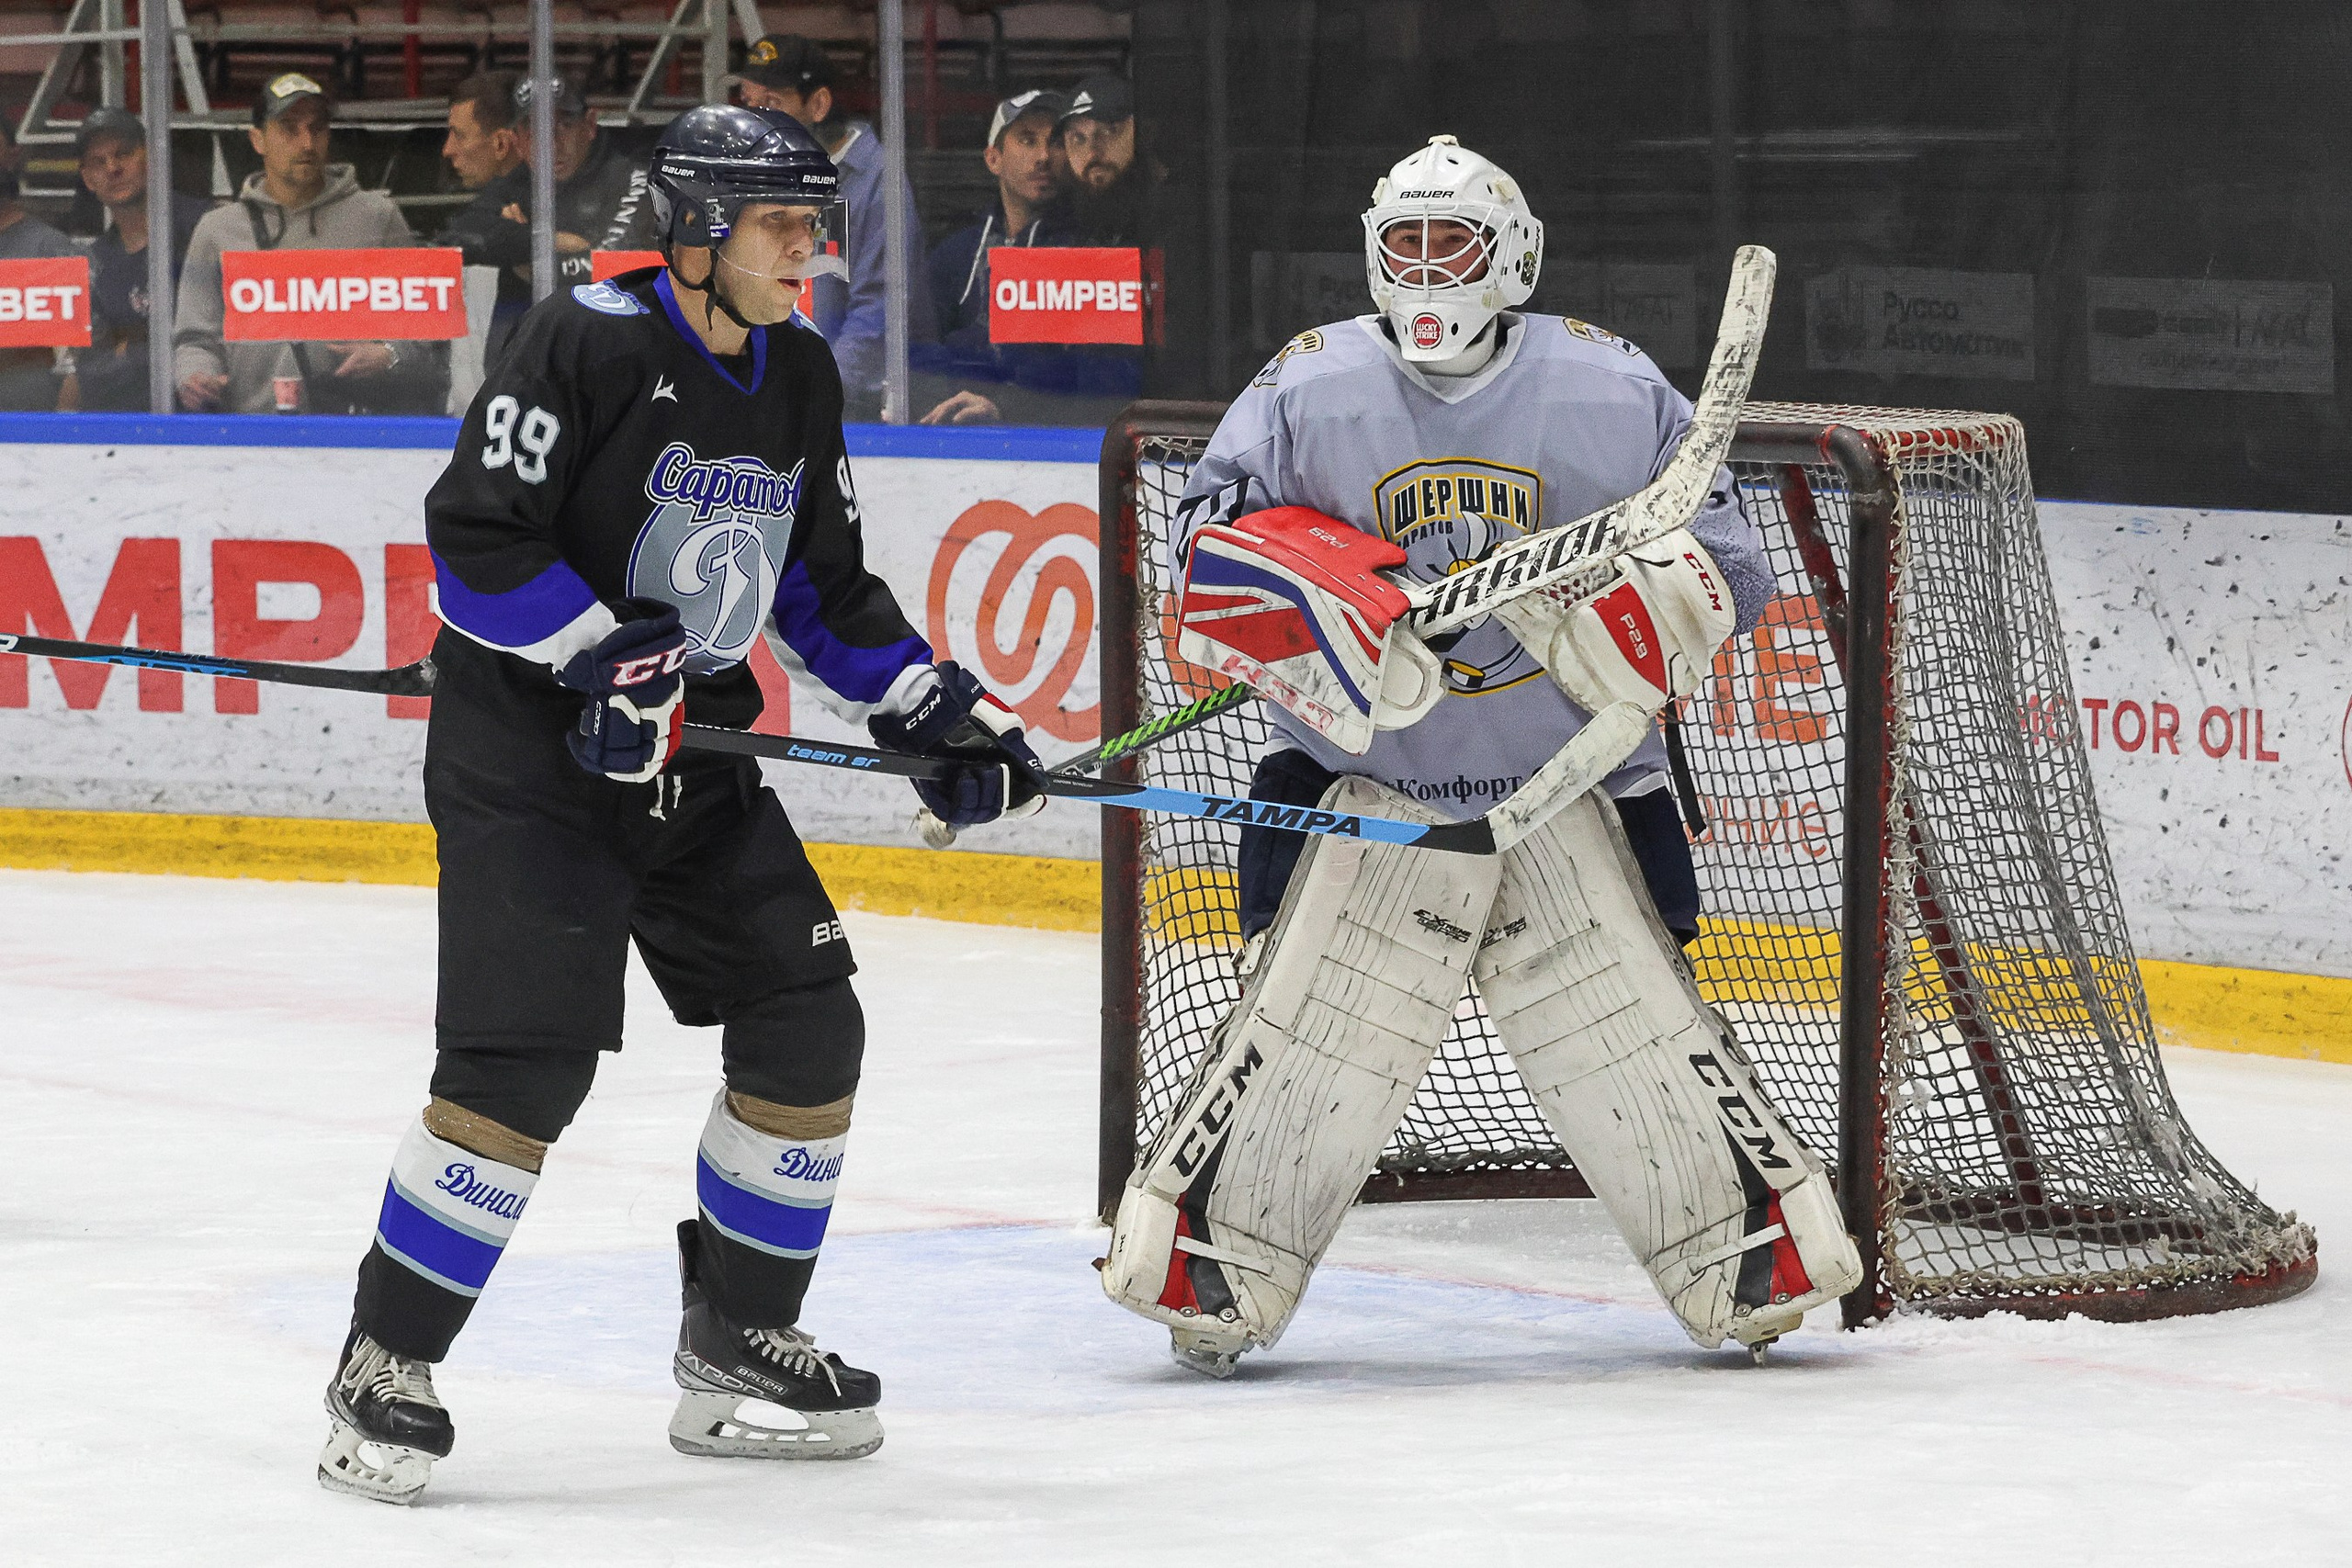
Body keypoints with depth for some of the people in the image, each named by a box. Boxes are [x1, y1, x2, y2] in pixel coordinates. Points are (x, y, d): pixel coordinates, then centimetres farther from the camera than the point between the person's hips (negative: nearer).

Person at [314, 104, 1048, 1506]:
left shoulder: (800, 379, 9)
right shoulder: (590, 343, -15)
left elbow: (826, 589, 18)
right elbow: (475, 537, -19)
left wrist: (939, 711, 8)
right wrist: (606, 657, -25)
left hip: (691, 750, 8)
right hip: (526, 746, -8)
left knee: (808, 1025, 4)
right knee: (528, 1053, -18)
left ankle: (737, 1344, 18)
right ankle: (387, 1364, -7)